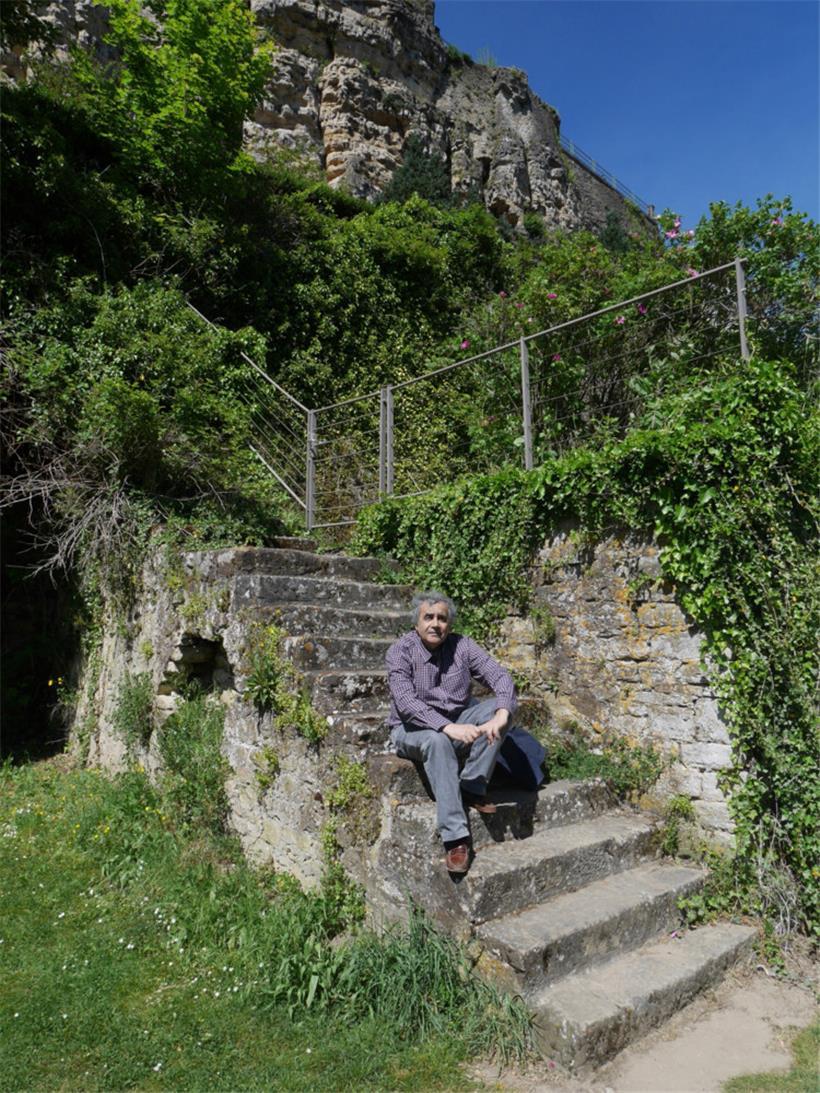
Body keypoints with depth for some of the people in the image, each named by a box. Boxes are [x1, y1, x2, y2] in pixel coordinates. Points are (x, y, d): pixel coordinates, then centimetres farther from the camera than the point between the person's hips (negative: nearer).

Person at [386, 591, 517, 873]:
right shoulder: (400, 652, -14)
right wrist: (448, 727, -39)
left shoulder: (462, 646, -4)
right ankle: (455, 837, -36)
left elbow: (501, 677, -13)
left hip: (458, 721, 4)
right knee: (438, 741, -38)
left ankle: (472, 787, -18)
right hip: (413, 728, -4)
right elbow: (406, 702, -27)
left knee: (498, 706, -20)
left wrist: (501, 715, -34)